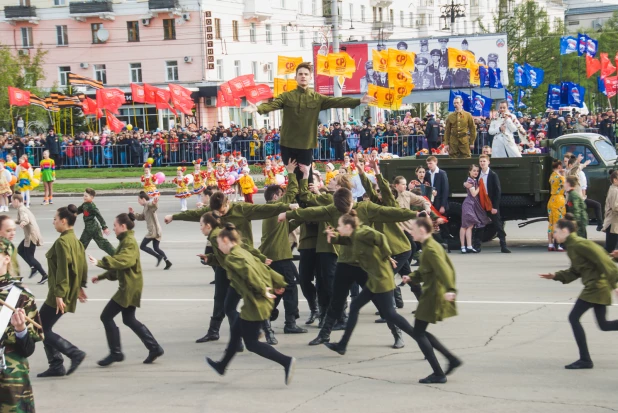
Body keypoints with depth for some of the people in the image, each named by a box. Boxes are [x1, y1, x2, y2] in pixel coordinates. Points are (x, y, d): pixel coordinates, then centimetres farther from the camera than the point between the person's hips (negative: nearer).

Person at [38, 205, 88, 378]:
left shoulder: (62, 242, -17)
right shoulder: (75, 240, 10)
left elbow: (62, 270, -23)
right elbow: (82, 265, 17)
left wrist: (59, 294, -24)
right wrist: (79, 286, 25)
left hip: (60, 294, -10)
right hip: (70, 291, 10)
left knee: (42, 329, -3)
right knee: (45, 328, 14)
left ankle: (75, 353, -5)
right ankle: (56, 366, 14)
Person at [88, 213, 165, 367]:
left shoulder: (129, 242, -16)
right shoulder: (126, 241, 17)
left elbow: (122, 261, -36)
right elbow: (118, 265, 24)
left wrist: (100, 262, -43)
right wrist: (101, 277, 19)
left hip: (129, 287, -11)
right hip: (130, 286, 11)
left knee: (107, 316, -7)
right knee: (129, 320, 16)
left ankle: (116, 353, 1)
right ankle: (154, 348, 18)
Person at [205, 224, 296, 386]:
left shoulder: (231, 258, -13)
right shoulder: (243, 253, 16)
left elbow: (248, 271, -27)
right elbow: (263, 268, 17)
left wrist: (262, 290, -22)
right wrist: (277, 283, 17)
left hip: (254, 305, -10)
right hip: (261, 303, 10)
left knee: (251, 343, -2)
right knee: (235, 332, 23)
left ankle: (286, 361, -14)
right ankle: (222, 366, 38)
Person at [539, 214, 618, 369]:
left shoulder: (579, 244, -17)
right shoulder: (571, 246, 13)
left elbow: (603, 261, -21)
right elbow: (575, 272, 21)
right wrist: (556, 276, 12)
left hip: (595, 287, -10)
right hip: (599, 287, 10)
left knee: (574, 318, -4)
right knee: (604, 325, 14)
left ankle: (585, 360, 1)